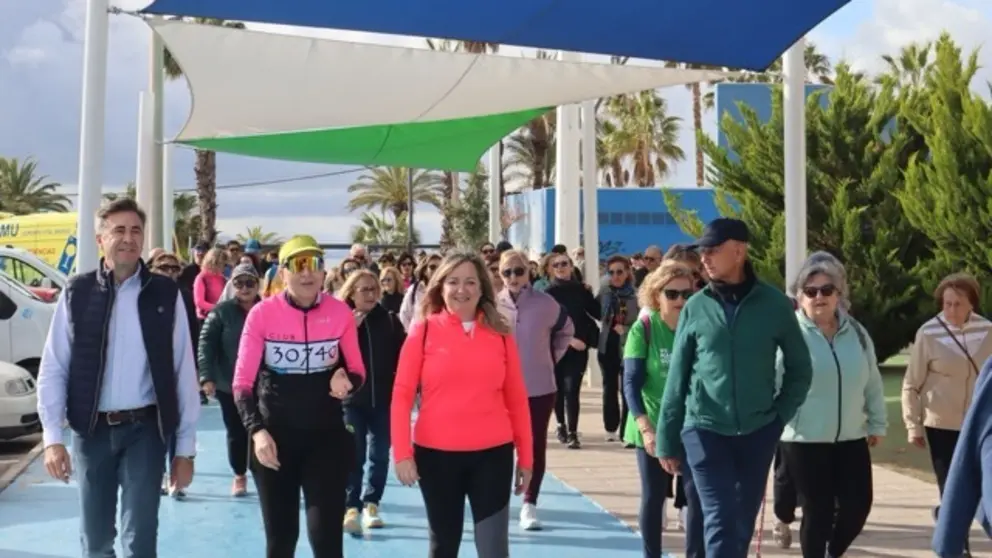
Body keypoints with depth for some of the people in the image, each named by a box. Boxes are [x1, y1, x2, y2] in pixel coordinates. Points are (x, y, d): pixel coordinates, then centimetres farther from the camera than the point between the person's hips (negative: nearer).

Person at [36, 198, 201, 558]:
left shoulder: (165, 294, -2)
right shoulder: (77, 292, 0)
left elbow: (184, 372, 0)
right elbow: (52, 369, 1)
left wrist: (186, 447, -1)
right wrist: (52, 437, -8)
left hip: (145, 429, -1)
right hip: (92, 430, 2)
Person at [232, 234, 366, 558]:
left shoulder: (340, 312, -6)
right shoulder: (262, 313, -10)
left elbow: (357, 371, 7)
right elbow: (242, 382, -6)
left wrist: (347, 381, -17)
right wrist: (256, 431, -19)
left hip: (327, 436, 0)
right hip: (275, 437, 0)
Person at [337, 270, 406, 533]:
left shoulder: (390, 320, 2)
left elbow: (402, 356, 2)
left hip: (384, 399, 2)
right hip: (352, 399, -2)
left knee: (380, 454, 8)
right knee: (354, 455, -5)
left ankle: (371, 504, 20)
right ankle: (352, 507, -1)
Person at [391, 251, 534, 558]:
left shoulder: (500, 334, 3)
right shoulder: (424, 330, -2)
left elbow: (516, 399, 6)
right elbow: (402, 395, -2)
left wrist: (525, 456, 6)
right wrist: (402, 452, -9)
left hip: (492, 454, 1)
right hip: (437, 454, 0)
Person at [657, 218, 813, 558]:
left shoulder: (774, 304, -3)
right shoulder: (696, 308, -2)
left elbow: (800, 367, 9)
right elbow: (677, 378, 2)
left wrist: (781, 414, 0)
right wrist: (668, 440, 2)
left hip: (758, 432, 1)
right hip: (705, 431, -1)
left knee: (743, 522, 13)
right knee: (721, 520, -8)